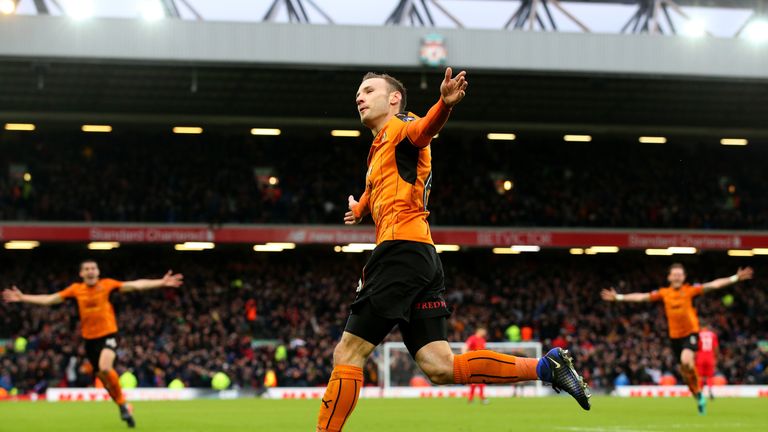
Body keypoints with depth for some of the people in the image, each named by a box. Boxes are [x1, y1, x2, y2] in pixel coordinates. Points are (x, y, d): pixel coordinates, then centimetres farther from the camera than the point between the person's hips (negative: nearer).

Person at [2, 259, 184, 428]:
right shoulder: (76, 289, 3)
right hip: (89, 338, 4)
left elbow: (136, 285, -12)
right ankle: (123, 406, 27)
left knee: (105, 368, -28)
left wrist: (161, 283, -21)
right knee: (102, 377, 9)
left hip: (108, 334, -4)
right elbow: (49, 299, 8)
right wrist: (22, 298, 5)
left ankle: (122, 403, -9)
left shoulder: (107, 284, -5)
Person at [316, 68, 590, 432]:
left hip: (402, 250, -9)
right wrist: (360, 210, 62)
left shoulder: (400, 128, 0)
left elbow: (425, 128, -25)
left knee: (346, 355, -7)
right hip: (421, 259, 9)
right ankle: (547, 366, -1)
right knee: (440, 368, -2)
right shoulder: (380, 147, 25)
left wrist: (444, 104, -46)